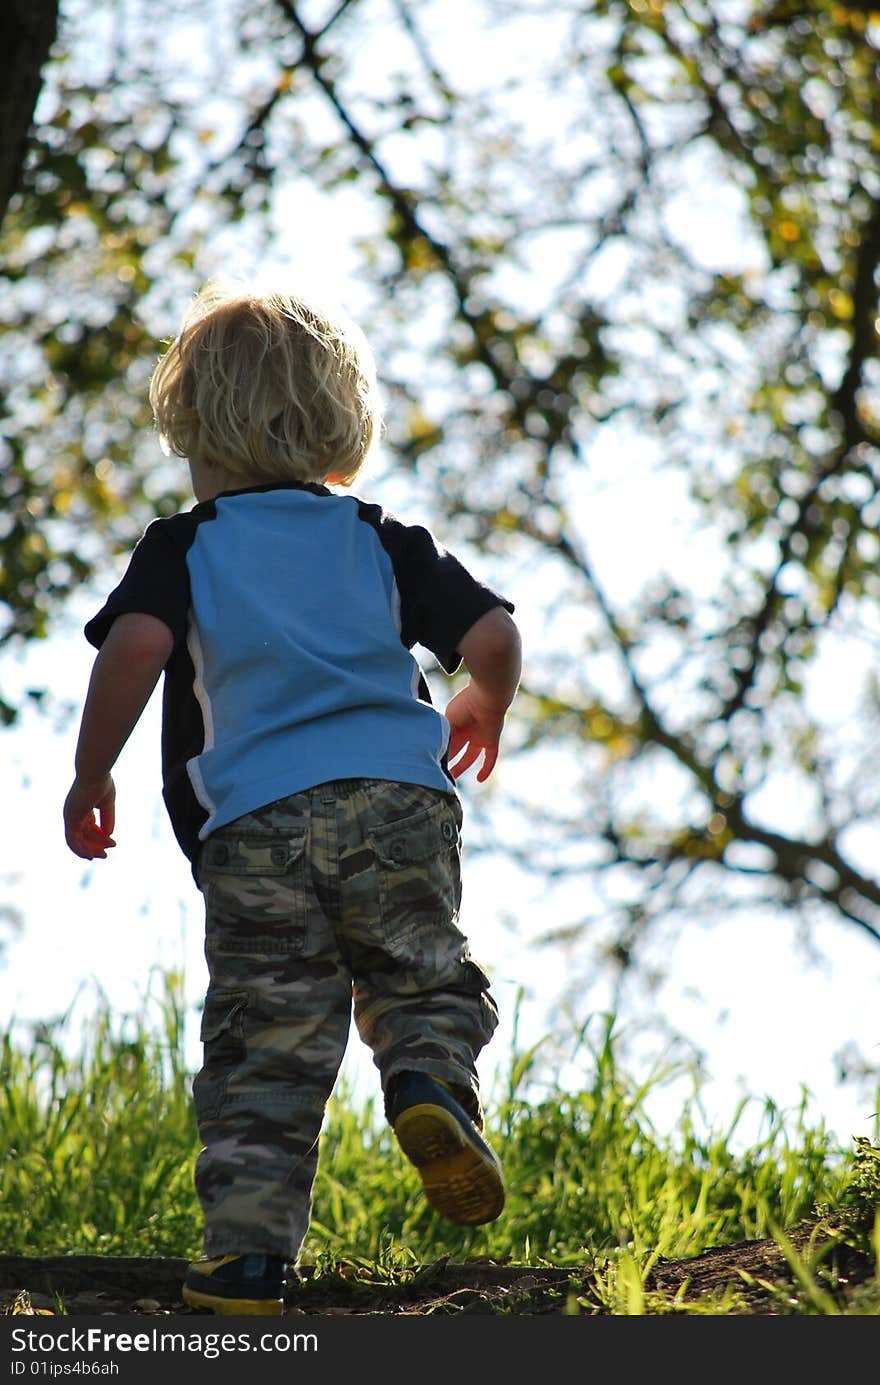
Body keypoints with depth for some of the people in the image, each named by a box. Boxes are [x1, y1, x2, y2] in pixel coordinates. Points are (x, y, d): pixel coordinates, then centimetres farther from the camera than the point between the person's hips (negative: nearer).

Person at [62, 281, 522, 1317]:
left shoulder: (182, 550, 10)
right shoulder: (384, 541, 15)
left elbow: (133, 648, -9)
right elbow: (492, 637, 7)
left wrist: (91, 776, 2)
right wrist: (485, 709, 29)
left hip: (254, 825, -1)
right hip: (397, 801, 1)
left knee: (266, 1042, 4)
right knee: (422, 976, 15)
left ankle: (248, 1250, -1)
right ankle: (431, 1079, -18)